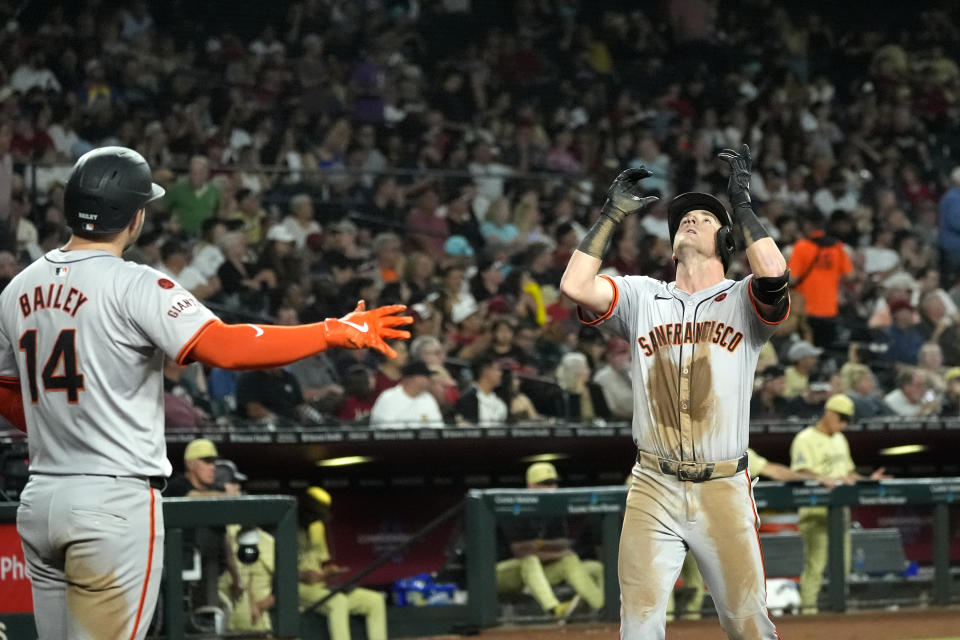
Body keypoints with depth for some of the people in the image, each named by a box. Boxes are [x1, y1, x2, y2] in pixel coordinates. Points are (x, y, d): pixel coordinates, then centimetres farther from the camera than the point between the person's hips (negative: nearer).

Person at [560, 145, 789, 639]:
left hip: (724, 490, -1)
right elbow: (574, 285, -5)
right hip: (654, 487, 2)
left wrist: (740, 202, -9)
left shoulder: (741, 300, 4)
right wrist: (612, 214, 1)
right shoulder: (641, 297, 11)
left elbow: (774, 275, -19)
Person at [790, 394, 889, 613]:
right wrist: (828, 481, -34)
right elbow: (802, 474, -20)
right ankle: (808, 609, -10)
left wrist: (868, 480, 8)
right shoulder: (806, 439, -8)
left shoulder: (840, 440, 20)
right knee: (815, 563, -12)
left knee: (842, 564, 8)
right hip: (815, 512, -8)